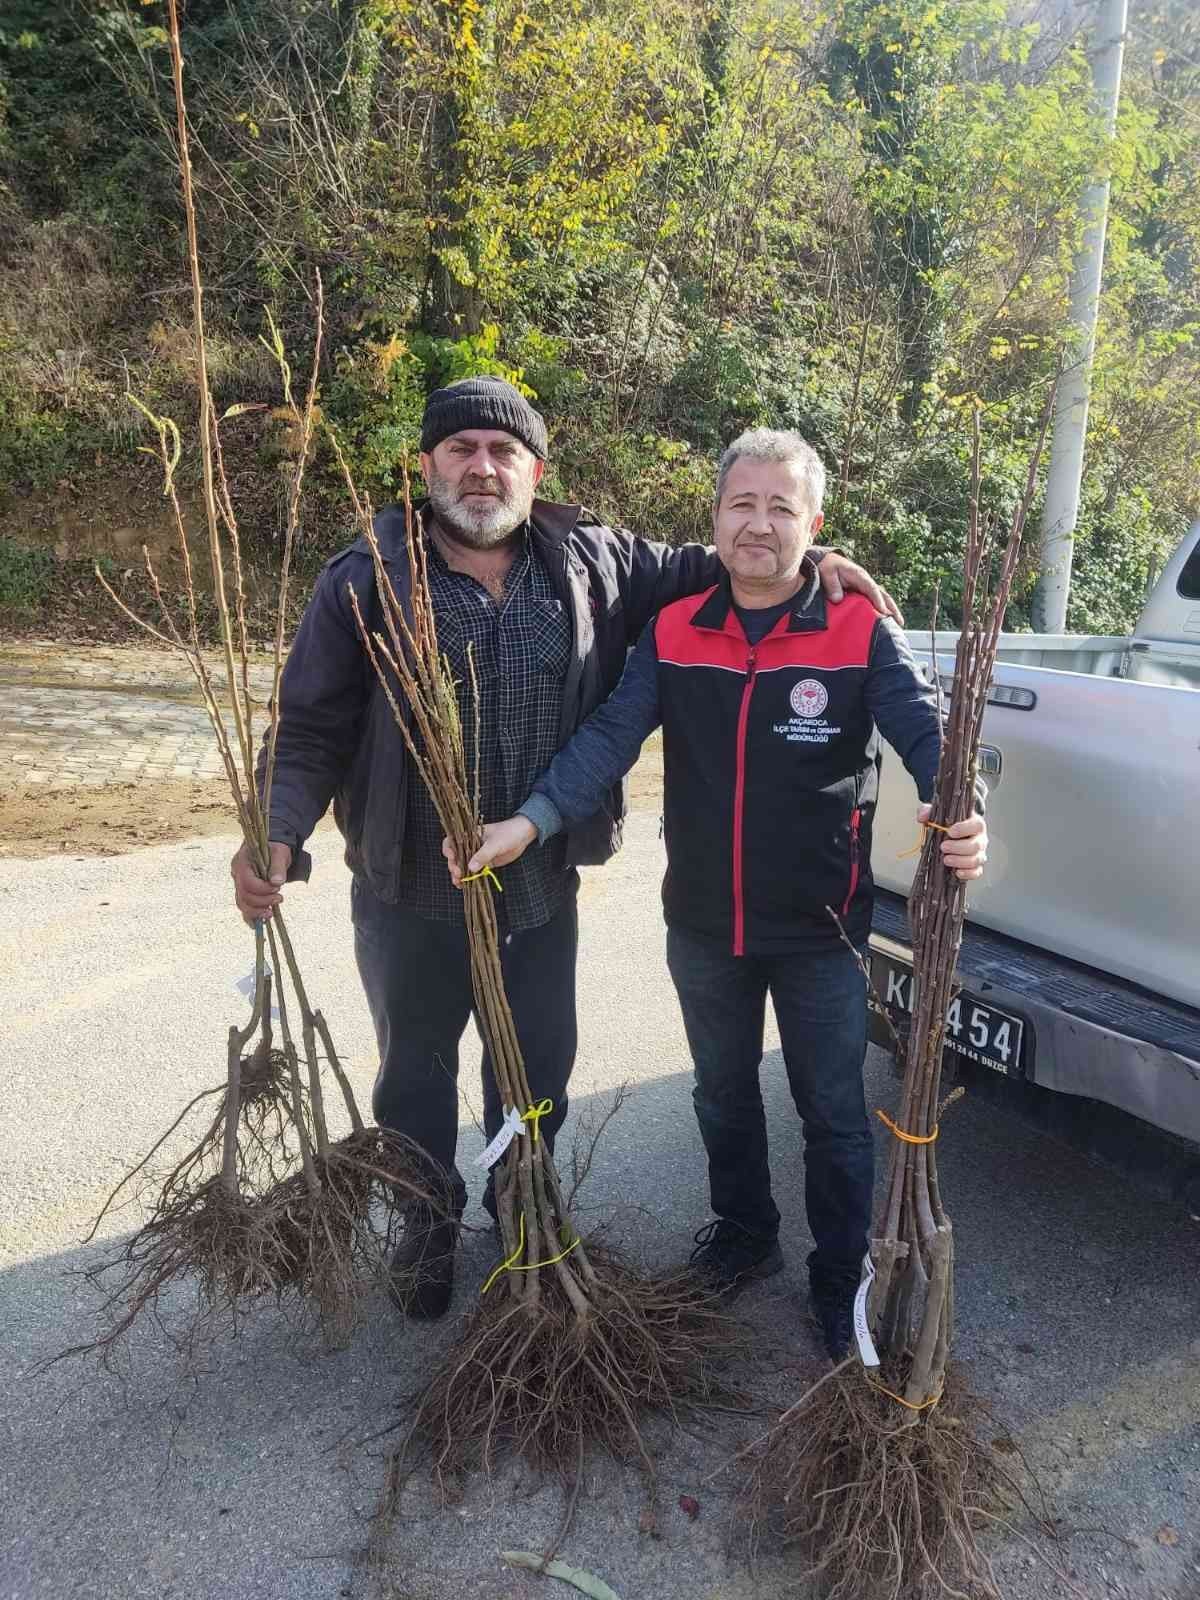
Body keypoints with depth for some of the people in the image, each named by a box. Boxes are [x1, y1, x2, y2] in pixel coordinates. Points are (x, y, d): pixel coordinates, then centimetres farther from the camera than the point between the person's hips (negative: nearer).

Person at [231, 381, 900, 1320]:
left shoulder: (594, 564, -2)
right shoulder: (366, 582, -9)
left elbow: (698, 569, 12)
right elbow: (312, 729, -8)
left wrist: (805, 562, -3)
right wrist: (278, 833, -22)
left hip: (543, 890, 3)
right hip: (411, 895, -2)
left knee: (541, 1066, 20)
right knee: (417, 1072, 16)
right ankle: (429, 1230, 42)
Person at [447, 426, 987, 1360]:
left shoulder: (860, 633, -10)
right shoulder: (673, 634, -2)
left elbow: (924, 730, -19)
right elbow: (610, 738, -11)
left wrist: (959, 814, -41)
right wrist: (531, 821, -25)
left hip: (820, 931, -3)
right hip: (704, 927, 3)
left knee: (834, 1112, 13)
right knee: (723, 1096, 22)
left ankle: (842, 1281, 35)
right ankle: (744, 1237, 47)